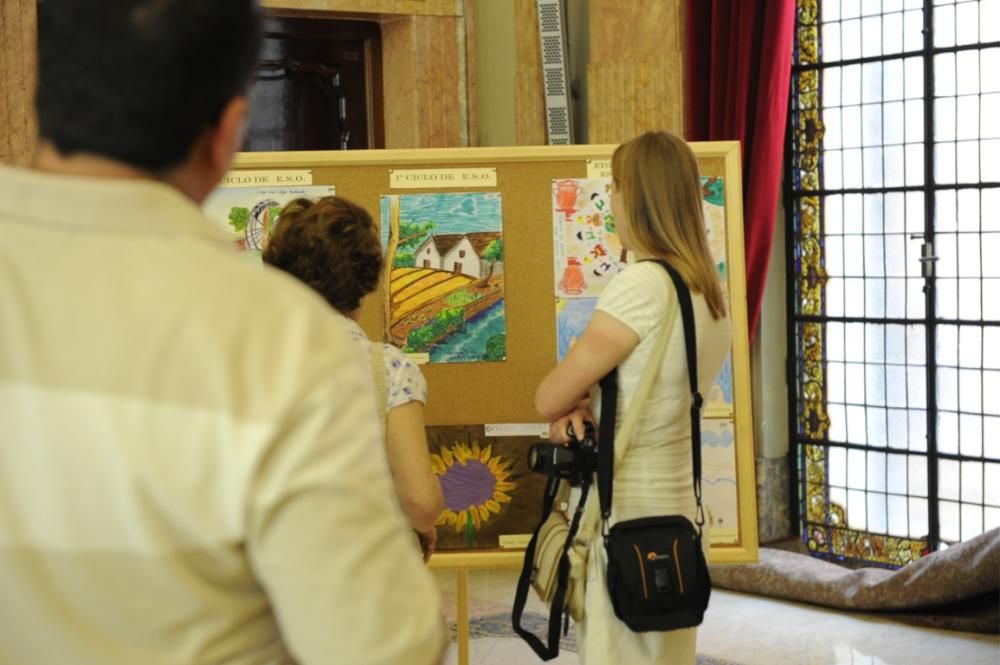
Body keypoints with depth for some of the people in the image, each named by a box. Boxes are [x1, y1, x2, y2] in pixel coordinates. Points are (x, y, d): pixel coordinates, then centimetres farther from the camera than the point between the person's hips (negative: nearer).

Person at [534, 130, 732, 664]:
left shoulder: (642, 285, -18)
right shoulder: (710, 291, 7)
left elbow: (549, 399, -13)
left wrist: (571, 408, 8)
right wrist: (583, 409, -3)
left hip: (628, 518, -8)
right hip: (679, 513, 8)